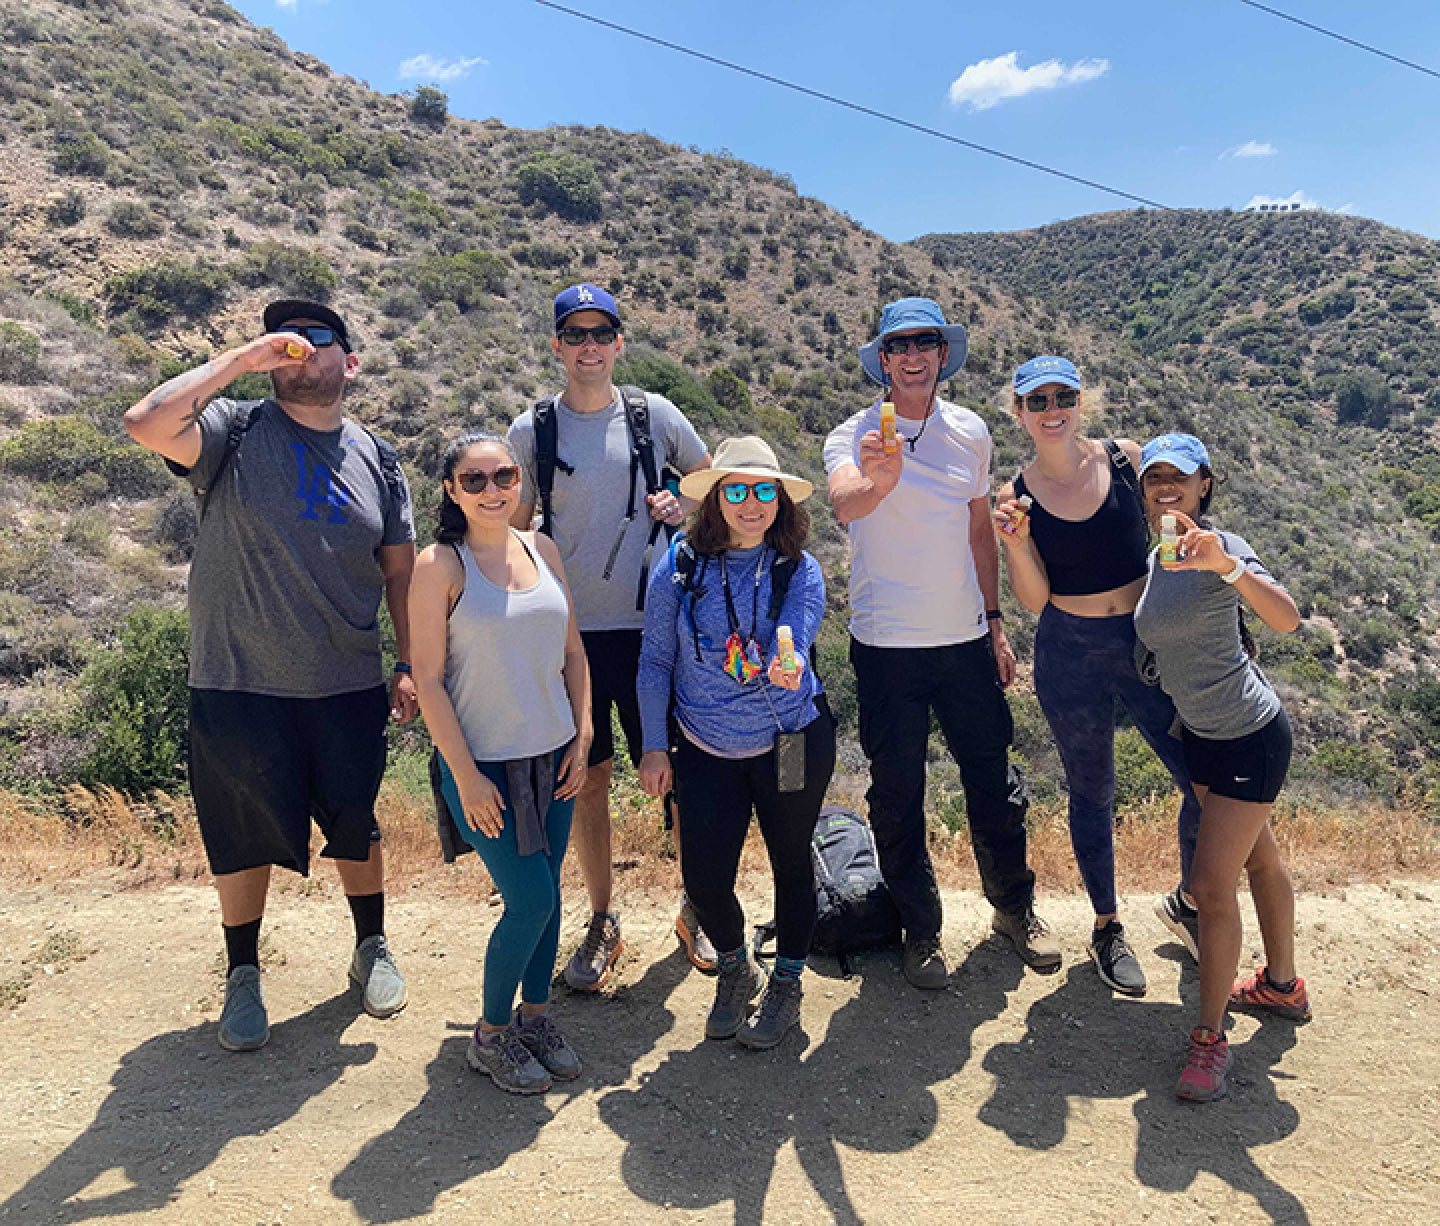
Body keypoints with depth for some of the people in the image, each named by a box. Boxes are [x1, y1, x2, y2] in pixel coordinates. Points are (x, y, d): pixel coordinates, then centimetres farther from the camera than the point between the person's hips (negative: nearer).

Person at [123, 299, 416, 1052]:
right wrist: (240, 359, -18)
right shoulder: (236, 433, -5)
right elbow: (146, 423, -25)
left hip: (349, 688, 3)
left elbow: (401, 572, 8)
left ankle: (372, 947, 39)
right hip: (239, 685, -2)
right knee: (243, 837, 12)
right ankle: (243, 974, 34)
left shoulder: (377, 461, 5)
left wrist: (409, 665, 3)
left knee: (356, 826, 17)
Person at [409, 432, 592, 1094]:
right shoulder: (440, 566, -11)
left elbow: (572, 650, 10)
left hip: (552, 755, 5)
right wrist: (465, 776, -13)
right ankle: (491, 1034, 20)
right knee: (531, 900, -3)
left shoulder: (542, 550, 4)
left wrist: (582, 738, 5)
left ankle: (535, 1013, 35)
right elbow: (428, 678, -11)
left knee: (544, 892, 13)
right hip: (484, 763, -5)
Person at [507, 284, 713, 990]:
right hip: (568, 633, 0)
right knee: (586, 780, 8)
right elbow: (512, 530, 10)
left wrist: (683, 507, -3)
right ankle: (602, 921, 26)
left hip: (650, 626, 0)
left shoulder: (655, 416, 3)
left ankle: (695, 908, 27)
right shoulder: (530, 431, 3)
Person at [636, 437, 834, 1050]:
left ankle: (786, 983, 39)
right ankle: (735, 969, 33)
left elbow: (790, 646, -24)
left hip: (793, 743, 0)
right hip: (708, 751, 1)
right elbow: (656, 660, -2)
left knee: (790, 863, 13)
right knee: (704, 879, 0)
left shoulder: (800, 570, -9)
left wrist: (786, 667, -49)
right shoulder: (680, 565, -9)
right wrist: (654, 747, -2)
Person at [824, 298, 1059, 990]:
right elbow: (843, 505, -30)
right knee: (897, 794, 8)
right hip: (886, 647, -3)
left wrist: (994, 621, 14)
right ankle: (920, 929, 27)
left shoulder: (970, 433, 6)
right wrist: (876, 481, -52)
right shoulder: (854, 436, -8)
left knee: (993, 780, 13)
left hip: (965, 639, 4)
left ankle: (1014, 908, 36)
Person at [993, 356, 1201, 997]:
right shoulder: (1015, 496, -5)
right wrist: (1014, 541, -24)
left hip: (1149, 640, 1)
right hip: (1071, 655, -1)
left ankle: (1190, 898, 31)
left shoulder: (1125, 457, -3)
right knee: (1092, 794, 12)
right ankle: (1107, 927, 33)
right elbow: (1034, 599, -8)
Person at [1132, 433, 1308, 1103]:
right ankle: (1282, 984, 42)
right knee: (1259, 857, 23)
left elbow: (1287, 619, -38)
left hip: (1251, 737, -8)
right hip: (1201, 736, 8)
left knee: (1211, 885, -7)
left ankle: (1210, 1035, 9)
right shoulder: (1153, 560, 2)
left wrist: (1226, 565, -53)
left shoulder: (1221, 547, -21)